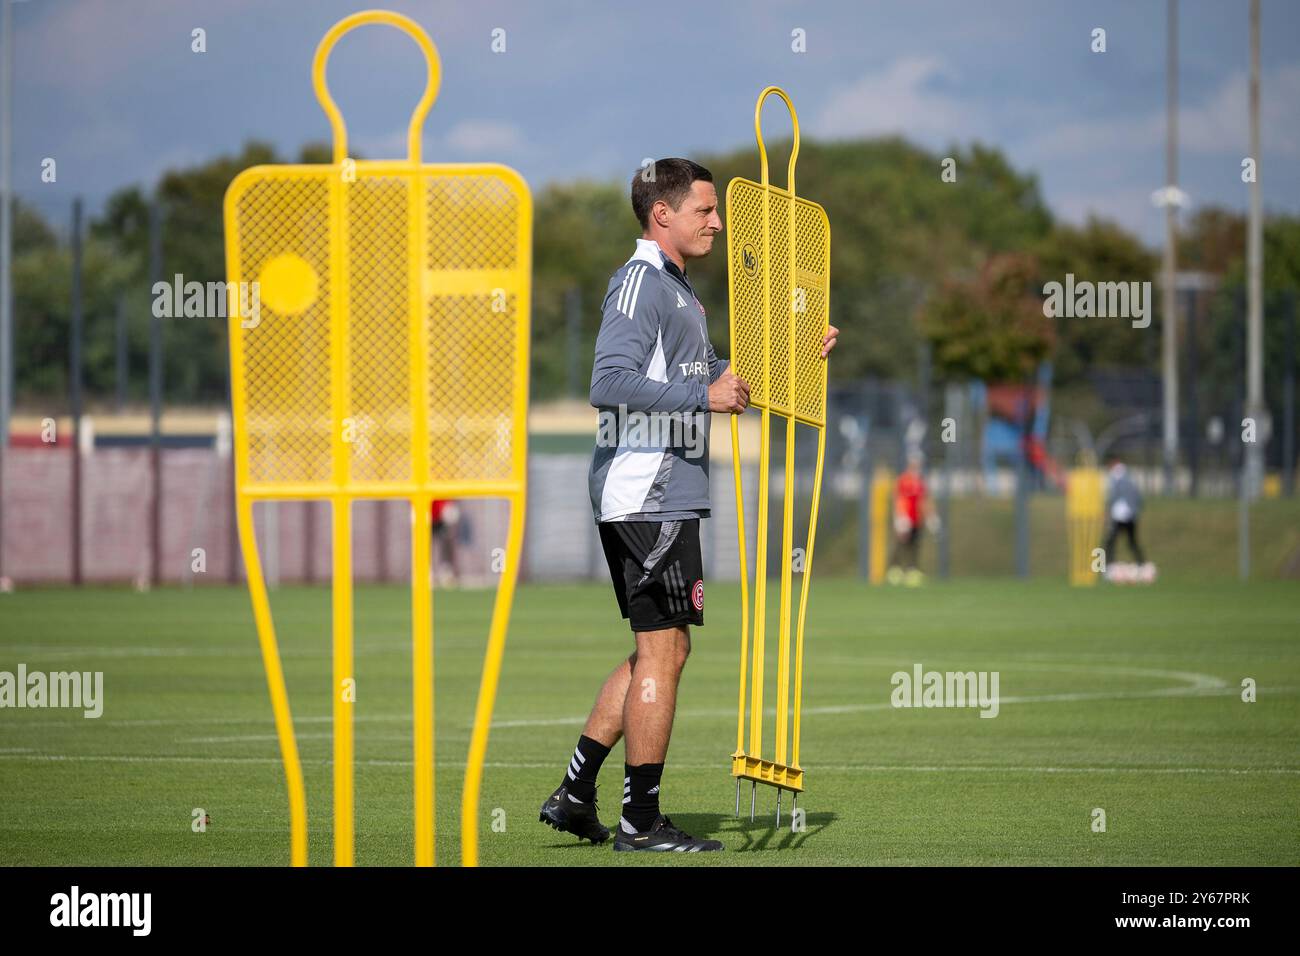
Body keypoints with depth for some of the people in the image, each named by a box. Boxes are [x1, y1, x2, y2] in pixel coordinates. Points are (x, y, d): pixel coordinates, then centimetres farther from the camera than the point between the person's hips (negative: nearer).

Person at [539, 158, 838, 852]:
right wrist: (703, 395, -26)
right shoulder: (640, 282, -12)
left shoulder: (675, 288, 20)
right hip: (649, 496, -11)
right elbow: (610, 383, -24)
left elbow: (716, 378, 30)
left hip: (662, 495, 11)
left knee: (662, 650, 13)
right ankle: (641, 821, -1)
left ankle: (575, 794, 14)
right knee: (662, 652, -6)